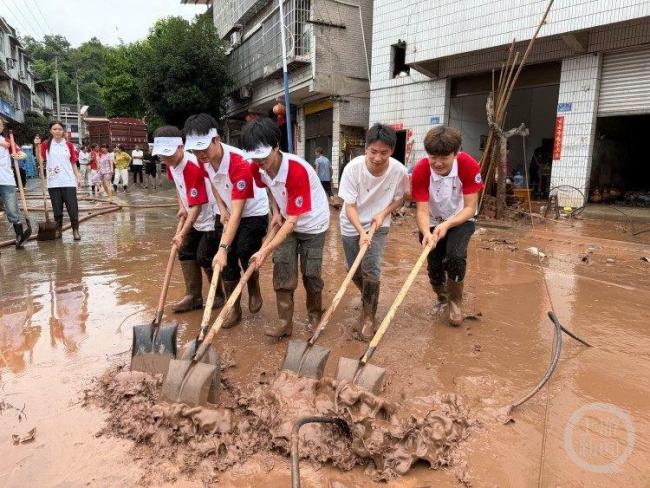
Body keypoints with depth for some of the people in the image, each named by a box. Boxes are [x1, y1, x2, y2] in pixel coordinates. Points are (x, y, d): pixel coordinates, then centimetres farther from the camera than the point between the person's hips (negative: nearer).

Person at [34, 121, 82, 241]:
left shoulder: (69, 145, 6)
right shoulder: (46, 145, 5)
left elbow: (73, 163, 8)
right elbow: (40, 161, -3)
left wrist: (78, 177, 2)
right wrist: (37, 146, -11)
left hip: (69, 181, -1)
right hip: (53, 182, 1)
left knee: (72, 207, -2)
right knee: (57, 208, 7)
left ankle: (75, 230, 5)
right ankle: (58, 229, 18)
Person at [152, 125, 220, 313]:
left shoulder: (193, 168, -29)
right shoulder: (172, 164, -1)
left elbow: (197, 206, -30)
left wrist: (182, 233, -32)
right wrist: (182, 207, 8)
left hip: (212, 217, -9)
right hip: (196, 218, 9)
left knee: (205, 257, -8)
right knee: (185, 252, 8)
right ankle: (194, 296, 17)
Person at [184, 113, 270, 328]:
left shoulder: (240, 164, -35)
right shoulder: (204, 160, -14)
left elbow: (237, 211, -37)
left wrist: (222, 248, -41)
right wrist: (222, 209, -3)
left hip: (253, 213, -6)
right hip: (227, 212, 6)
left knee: (246, 256, -12)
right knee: (227, 261, 1)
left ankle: (254, 289, 20)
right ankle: (234, 309, 14)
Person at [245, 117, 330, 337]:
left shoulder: (297, 170, -36)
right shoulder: (258, 169, -15)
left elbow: (293, 220, -34)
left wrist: (266, 250, -37)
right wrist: (276, 211, -2)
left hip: (313, 224, -5)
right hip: (288, 222, 6)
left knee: (310, 272, 2)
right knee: (282, 268, -4)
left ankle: (315, 314, 26)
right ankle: (285, 321, 5)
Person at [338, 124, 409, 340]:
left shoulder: (399, 171, -22)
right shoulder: (353, 168, -26)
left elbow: (398, 198, -2)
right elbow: (350, 206, -22)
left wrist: (383, 213, -20)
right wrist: (361, 232, -35)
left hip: (378, 225, -1)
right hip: (352, 225, 1)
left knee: (371, 271, -13)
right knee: (354, 270, 13)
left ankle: (368, 316, 6)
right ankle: (369, 298, 43)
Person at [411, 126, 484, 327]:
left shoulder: (469, 166, -27)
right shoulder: (421, 170, -27)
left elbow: (470, 208, -24)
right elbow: (422, 210, -28)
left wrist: (447, 224, -39)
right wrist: (426, 233, -48)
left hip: (460, 220, -1)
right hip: (432, 224, 1)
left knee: (456, 256, -23)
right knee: (434, 265, 1)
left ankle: (455, 302, 5)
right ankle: (442, 299, 35)